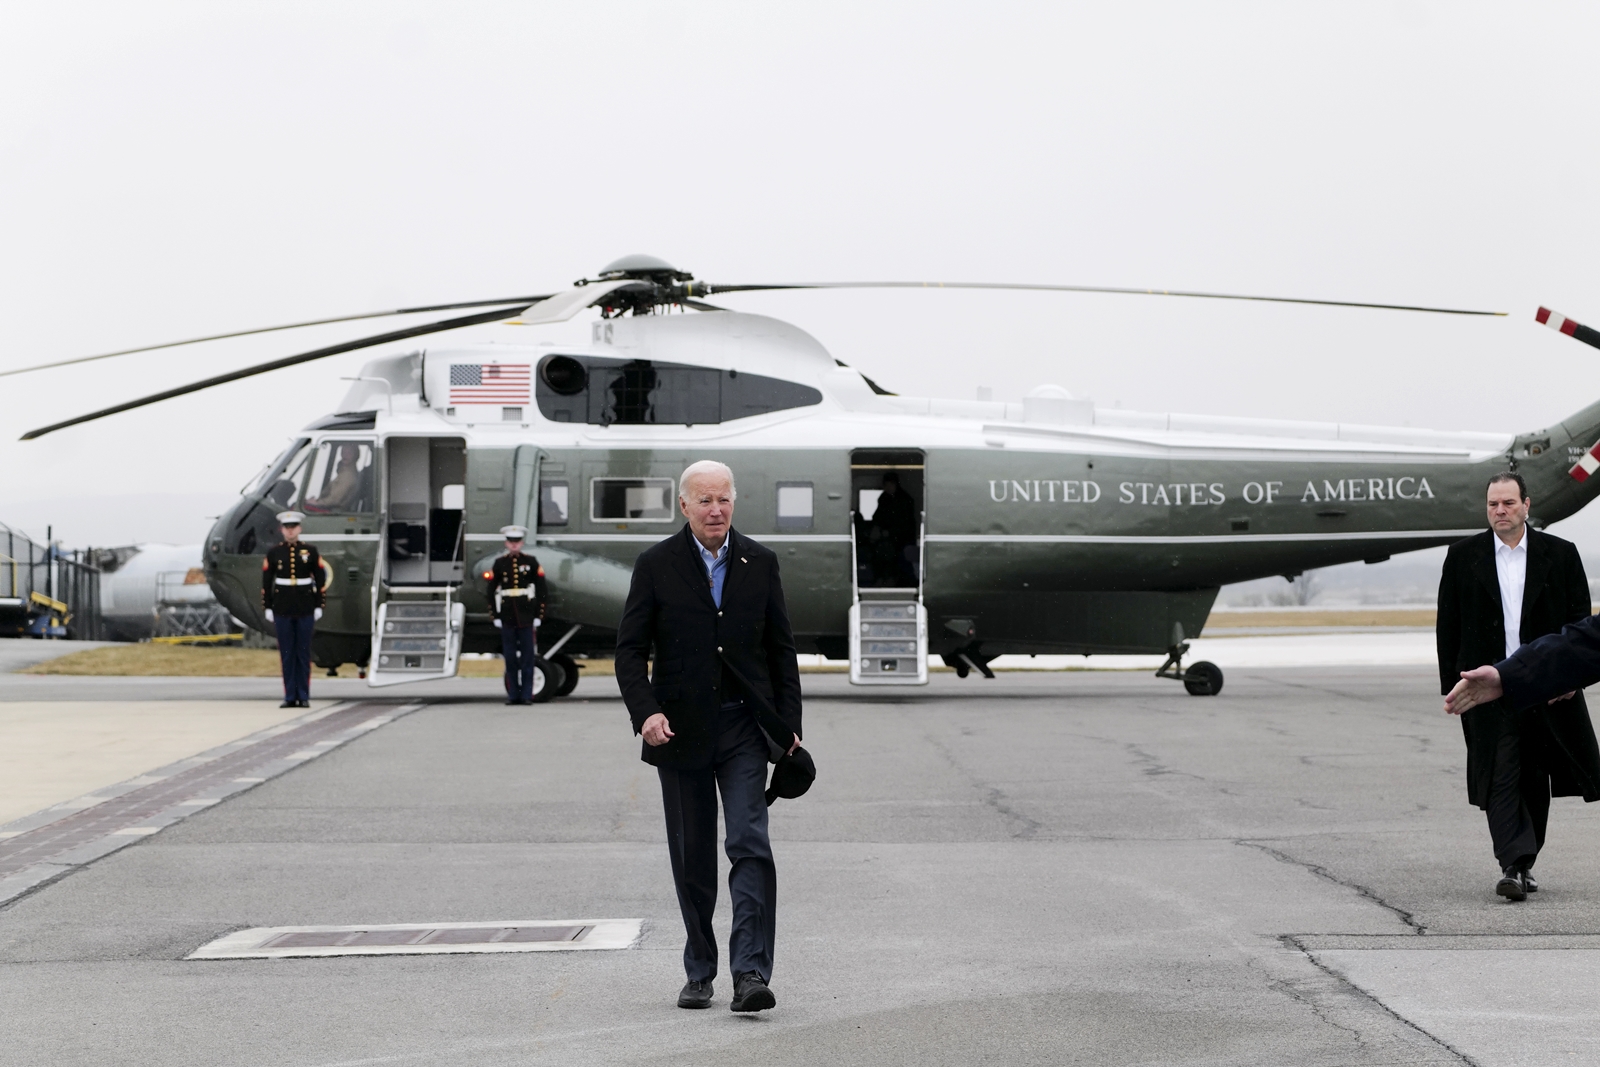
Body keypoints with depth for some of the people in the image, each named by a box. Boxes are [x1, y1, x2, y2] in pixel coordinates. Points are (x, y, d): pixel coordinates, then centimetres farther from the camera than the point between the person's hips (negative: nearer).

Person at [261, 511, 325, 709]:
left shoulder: (311, 551, 3)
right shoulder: (273, 553, 3)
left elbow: (321, 580, 4)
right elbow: (266, 582, 5)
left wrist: (319, 607, 0)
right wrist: (268, 609, 1)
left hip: (305, 610, 0)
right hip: (282, 609, 0)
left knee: (303, 653, 2)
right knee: (286, 653, 2)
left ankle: (304, 697, 6)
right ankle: (290, 697, 6)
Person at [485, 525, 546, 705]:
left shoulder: (531, 562, 4)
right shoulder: (499, 563, 7)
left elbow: (540, 590, 4)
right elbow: (492, 591, 7)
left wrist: (538, 616, -1)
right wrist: (495, 616, 2)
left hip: (527, 616, -1)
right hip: (507, 616, 1)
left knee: (527, 657, -1)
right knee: (510, 658, 3)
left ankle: (527, 695, 2)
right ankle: (513, 695, 9)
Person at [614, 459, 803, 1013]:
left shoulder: (760, 562, 5)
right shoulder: (656, 565, -1)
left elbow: (781, 648, 10)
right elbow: (630, 649, -1)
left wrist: (789, 723, 4)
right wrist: (645, 712, -16)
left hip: (744, 728, 0)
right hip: (681, 732, 0)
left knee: (750, 845, -13)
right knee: (692, 858, 7)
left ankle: (751, 973, -17)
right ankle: (699, 973, 20)